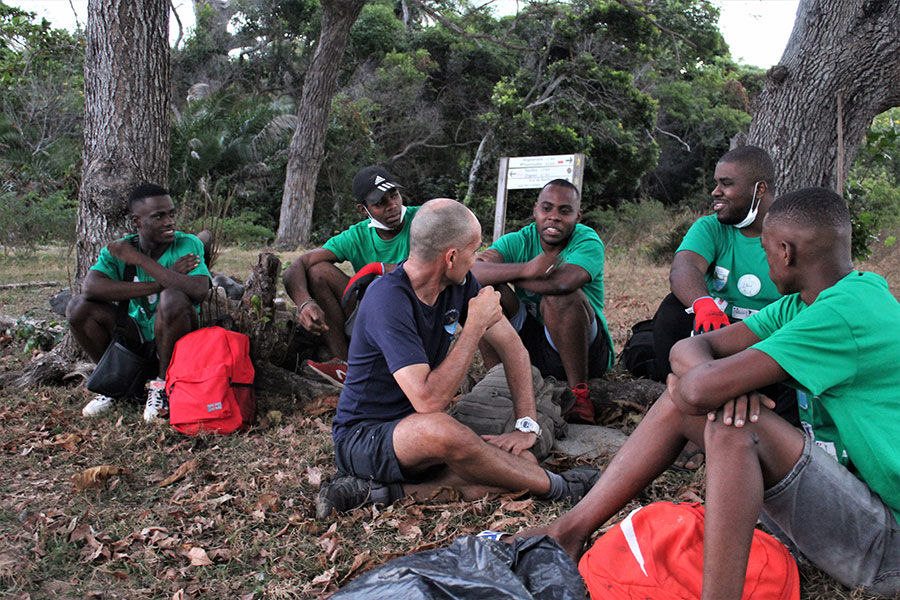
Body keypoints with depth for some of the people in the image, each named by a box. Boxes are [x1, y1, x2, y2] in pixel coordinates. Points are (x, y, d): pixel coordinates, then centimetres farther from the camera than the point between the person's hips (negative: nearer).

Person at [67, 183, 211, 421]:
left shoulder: (188, 245, -13)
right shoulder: (118, 251, -4)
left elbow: (199, 291, -33)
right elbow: (90, 287, -25)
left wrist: (140, 259, -26)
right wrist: (162, 283, -29)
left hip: (178, 336, -3)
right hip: (137, 336, 4)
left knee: (174, 297, -33)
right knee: (79, 307, -15)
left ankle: (163, 384, -13)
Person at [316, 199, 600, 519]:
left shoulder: (460, 285, -1)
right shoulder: (388, 300, -25)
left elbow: (512, 346, 4)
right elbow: (429, 400, -33)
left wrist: (527, 426, -7)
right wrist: (475, 324, -25)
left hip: (428, 431, 7)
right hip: (363, 438, -7)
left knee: (523, 463, -18)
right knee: (440, 429, -40)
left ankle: (379, 490, -14)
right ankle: (553, 486, -15)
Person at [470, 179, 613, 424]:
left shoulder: (588, 241, -12)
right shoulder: (518, 241, -2)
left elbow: (563, 281, -35)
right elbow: (472, 272, -22)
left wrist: (504, 272, -20)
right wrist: (525, 269, -38)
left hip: (586, 350, -3)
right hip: (531, 349, 4)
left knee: (558, 296, -32)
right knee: (485, 287, -15)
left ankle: (580, 394, -22)